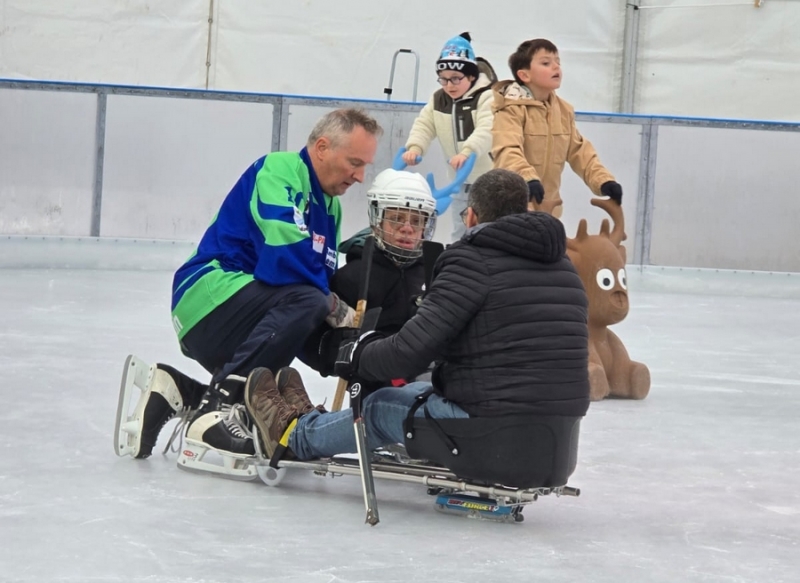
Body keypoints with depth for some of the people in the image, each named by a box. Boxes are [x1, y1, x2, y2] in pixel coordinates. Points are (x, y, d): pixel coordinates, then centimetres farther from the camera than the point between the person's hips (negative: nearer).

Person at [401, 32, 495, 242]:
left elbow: (487, 131, -32)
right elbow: (424, 125, -3)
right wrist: (415, 147, -24)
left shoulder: (487, 97, -18)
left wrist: (467, 151, -49)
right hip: (461, 180, 7)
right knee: (460, 233, 16)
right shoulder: (438, 99, 5)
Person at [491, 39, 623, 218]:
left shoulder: (564, 110, 10)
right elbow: (507, 151, -30)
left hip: (548, 207, 8)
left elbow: (579, 150, 13)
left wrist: (603, 180, -2)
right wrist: (528, 178, -49)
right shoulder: (512, 108, -15)